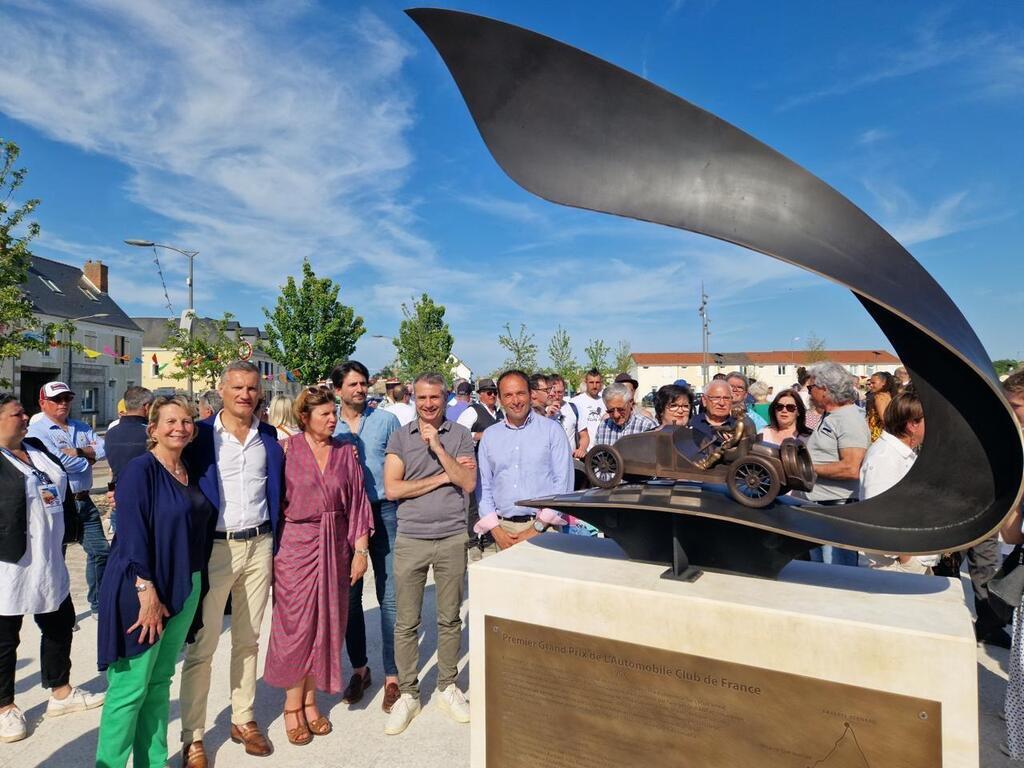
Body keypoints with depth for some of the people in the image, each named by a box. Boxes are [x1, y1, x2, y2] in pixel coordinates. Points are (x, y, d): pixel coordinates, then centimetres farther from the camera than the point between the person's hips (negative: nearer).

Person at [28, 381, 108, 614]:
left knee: (100, 551, 12)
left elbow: (103, 449, -3)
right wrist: (89, 459, -7)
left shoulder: (81, 427, 10)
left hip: (84, 501, 6)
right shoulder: (38, 431, -9)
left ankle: (98, 602, 28)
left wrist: (78, 451, -17)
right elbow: (60, 462, -22)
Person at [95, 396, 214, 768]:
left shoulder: (190, 472, 8)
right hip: (141, 590, -7)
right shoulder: (140, 469, -13)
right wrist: (148, 593, -20)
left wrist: (193, 585, 9)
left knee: (160, 681, 17)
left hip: (184, 589, 7)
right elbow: (133, 534, -18)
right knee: (130, 686, 3)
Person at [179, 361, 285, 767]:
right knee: (201, 647, 5)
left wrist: (276, 546, 7)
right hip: (212, 548, -3)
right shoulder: (201, 434, -6)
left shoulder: (270, 437, 4)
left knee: (248, 641, 14)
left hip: (259, 546, 3)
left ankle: (243, 720, 29)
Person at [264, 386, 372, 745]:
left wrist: (360, 550, 1)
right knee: (296, 624, 6)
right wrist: (272, 550, -9)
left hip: (334, 546, 3)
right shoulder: (288, 449, -7)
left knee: (326, 624, 11)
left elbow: (357, 502, 3)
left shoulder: (344, 452, 2)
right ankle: (292, 706, 25)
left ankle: (310, 700, 29)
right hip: (296, 544, -3)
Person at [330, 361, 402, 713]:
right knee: (349, 596, 12)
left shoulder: (386, 420, 2)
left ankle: (392, 676, 12)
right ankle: (359, 668, 30)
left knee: (390, 596, 0)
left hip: (384, 512, -2)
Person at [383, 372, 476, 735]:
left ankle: (447, 688, 30)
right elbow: (392, 488, -7)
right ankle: (407, 694, 25)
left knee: (449, 619, 12)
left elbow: (468, 483, -6)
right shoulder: (399, 437, 3)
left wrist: (437, 446, -12)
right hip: (410, 539, 0)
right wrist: (442, 477, -9)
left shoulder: (460, 435, 3)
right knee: (406, 623, 7)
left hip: (452, 538, 0)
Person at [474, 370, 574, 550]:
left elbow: (563, 482, -4)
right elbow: (483, 486, 9)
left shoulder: (551, 429, 1)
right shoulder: (489, 436, 10)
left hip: (543, 528, -2)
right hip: (503, 528, 2)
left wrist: (536, 529, -9)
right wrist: (496, 531, -3)